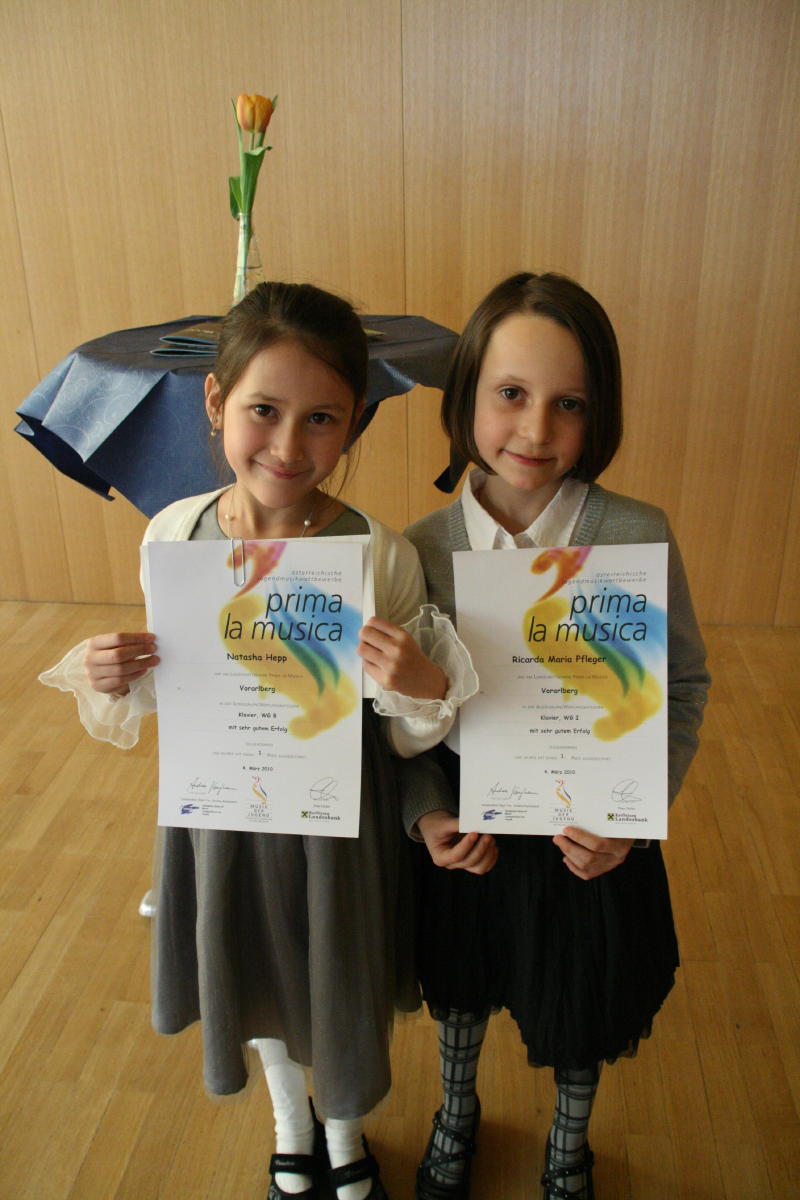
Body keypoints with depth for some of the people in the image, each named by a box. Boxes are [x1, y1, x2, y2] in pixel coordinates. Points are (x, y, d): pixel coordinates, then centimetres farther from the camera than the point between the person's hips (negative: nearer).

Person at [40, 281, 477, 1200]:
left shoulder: (382, 556, -21)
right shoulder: (173, 535, -13)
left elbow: (406, 738, -11)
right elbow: (167, 697, 2)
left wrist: (424, 692, -32)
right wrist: (105, 683, -18)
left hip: (337, 820, -2)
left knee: (341, 986, 22)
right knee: (256, 981, 27)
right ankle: (291, 1123, 62)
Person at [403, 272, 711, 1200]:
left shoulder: (639, 538, -19)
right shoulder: (423, 549, -14)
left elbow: (684, 685, -8)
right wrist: (425, 813, -14)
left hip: (590, 837, 0)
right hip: (466, 824, 1)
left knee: (581, 1017, 24)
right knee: (460, 988, 26)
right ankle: (456, 1115, 61)